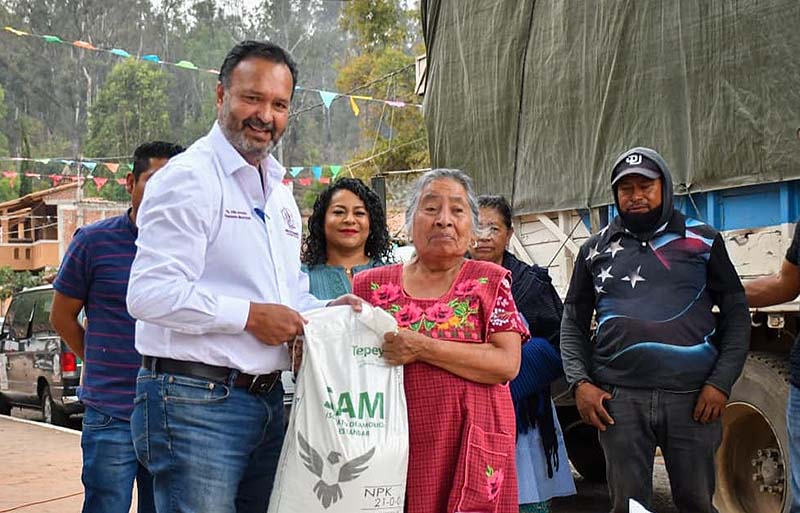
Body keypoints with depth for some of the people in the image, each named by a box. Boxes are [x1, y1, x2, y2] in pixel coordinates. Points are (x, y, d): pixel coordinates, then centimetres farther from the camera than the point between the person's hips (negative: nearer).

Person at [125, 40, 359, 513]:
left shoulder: (280, 192, 18)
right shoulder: (188, 177, -10)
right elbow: (150, 294, -21)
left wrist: (325, 312, 5)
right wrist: (250, 315, -17)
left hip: (267, 401, 9)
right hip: (196, 402, -8)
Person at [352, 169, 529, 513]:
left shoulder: (491, 281, 4)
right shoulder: (372, 285, 8)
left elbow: (507, 364, -8)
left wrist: (422, 348, -15)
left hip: (469, 447, -1)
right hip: (393, 447, 1)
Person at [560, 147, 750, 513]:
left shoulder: (703, 241, 8)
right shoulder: (595, 249, 12)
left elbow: (736, 315, 7)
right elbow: (573, 323, 13)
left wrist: (721, 383, -5)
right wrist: (580, 382, -2)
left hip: (692, 396, -1)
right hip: (619, 398, 1)